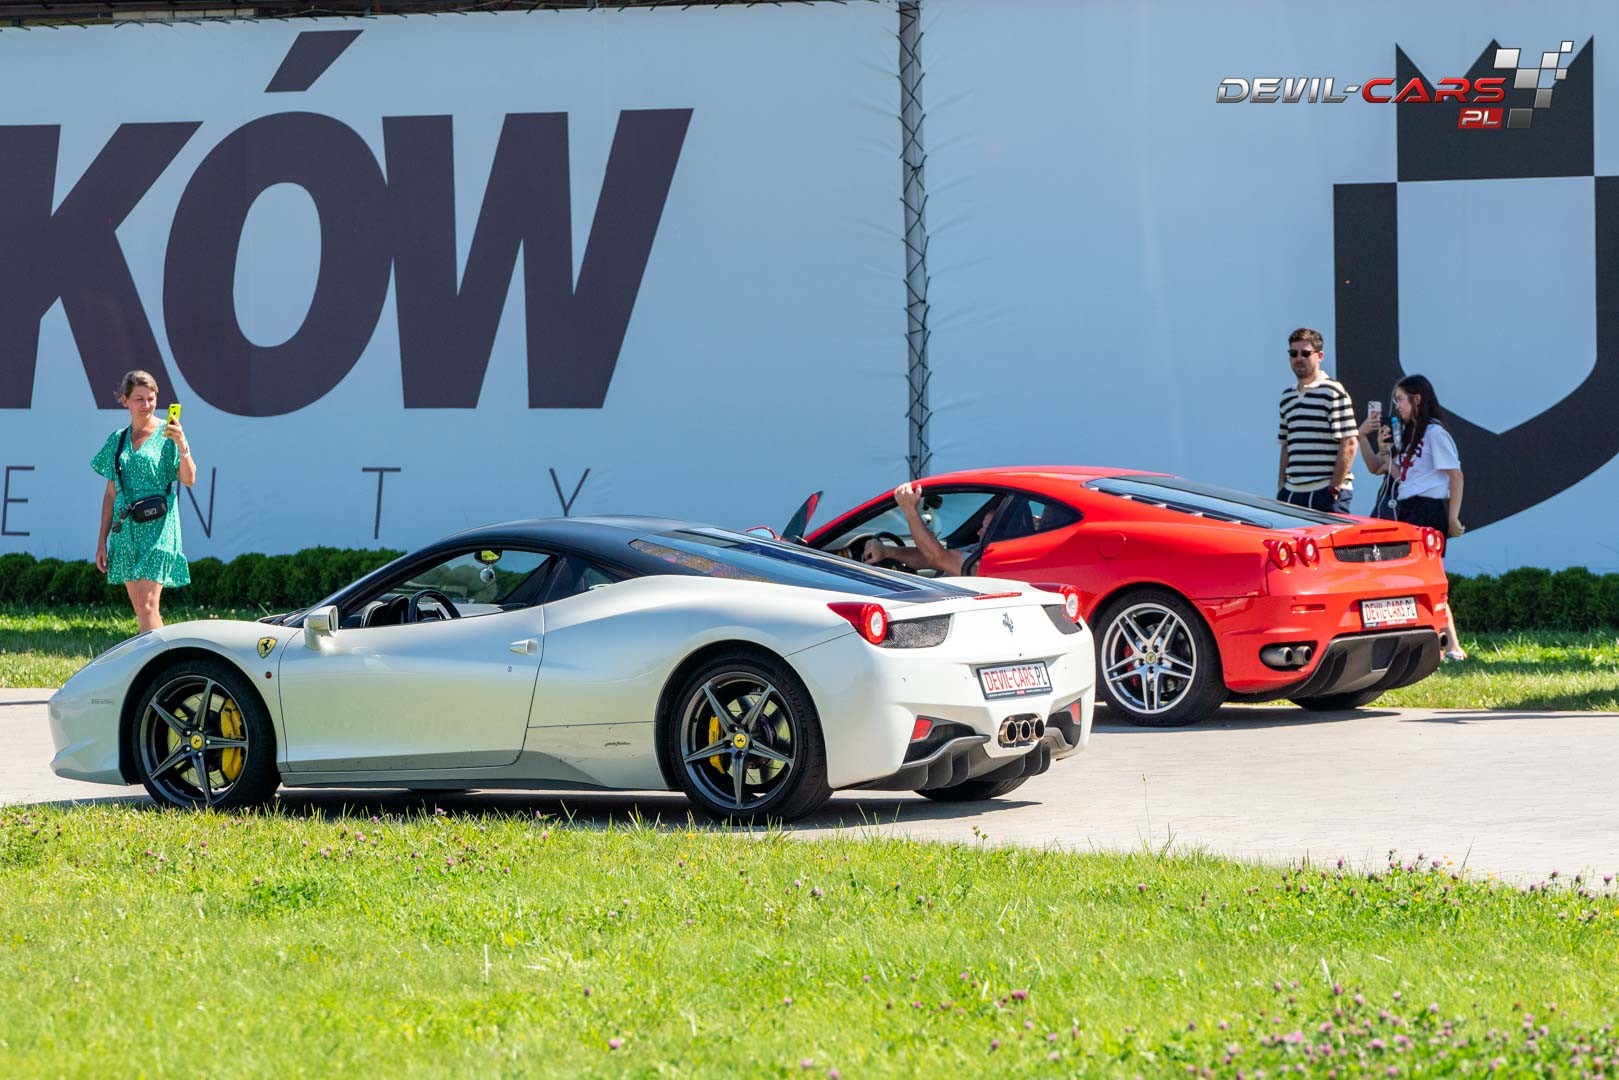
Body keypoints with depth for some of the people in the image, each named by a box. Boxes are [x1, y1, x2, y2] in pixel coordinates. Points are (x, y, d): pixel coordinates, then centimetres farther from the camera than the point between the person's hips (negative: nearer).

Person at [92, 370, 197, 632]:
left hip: (157, 527, -6)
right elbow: (111, 494, 15)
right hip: (126, 528, 6)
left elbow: (188, 479, -12)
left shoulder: (167, 434, -2)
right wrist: (102, 541, 12)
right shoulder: (117, 440, 12)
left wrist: (181, 445, -28)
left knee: (147, 605, -15)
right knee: (139, 609, 8)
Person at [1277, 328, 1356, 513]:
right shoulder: (1288, 396, 18)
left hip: (1324, 493, -7)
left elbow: (1348, 445, -10)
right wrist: (1281, 487, 14)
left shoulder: (1333, 392, -4)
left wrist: (1334, 489, -15)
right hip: (1292, 493, 7)